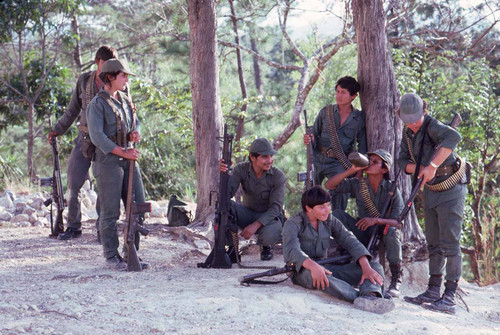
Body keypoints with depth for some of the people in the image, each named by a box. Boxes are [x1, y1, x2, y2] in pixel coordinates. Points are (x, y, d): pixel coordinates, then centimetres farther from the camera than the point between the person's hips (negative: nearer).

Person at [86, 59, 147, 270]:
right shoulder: (98, 104, -8)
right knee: (110, 211, -4)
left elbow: (135, 122, 27)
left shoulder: (125, 100, 14)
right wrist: (123, 152, -16)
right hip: (108, 161, -7)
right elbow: (97, 136, -15)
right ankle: (112, 256, 5)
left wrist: (135, 133, 2)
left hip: (129, 159, 7)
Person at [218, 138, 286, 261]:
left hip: (270, 218, -2)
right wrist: (223, 174, -39)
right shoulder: (241, 169, -10)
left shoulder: (278, 176, -16)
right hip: (248, 213, 2)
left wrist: (256, 224, -33)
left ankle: (266, 246, 3)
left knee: (269, 235, -37)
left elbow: (276, 207, -20)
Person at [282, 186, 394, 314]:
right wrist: (313, 266, -43)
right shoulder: (293, 224, -4)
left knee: (375, 266, -12)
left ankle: (370, 296, -48)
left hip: (328, 269, 5)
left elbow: (351, 242, 1)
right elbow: (291, 250, -23)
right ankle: (359, 297, -57)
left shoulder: (330, 221, 12)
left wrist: (366, 268, -17)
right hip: (302, 272, -5)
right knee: (311, 274, -42)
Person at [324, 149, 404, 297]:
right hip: (363, 236, 3)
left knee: (392, 232, -38)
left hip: (383, 236, -3)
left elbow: (398, 222, -17)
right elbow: (329, 185, -4)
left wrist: (376, 220, -35)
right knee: (337, 214, -15)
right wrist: (352, 170, -12)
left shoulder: (392, 190, -10)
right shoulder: (358, 184, 1)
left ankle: (396, 279, -17)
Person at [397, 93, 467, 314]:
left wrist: (433, 165, -45)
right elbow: (403, 161, 4)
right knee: (433, 244, 13)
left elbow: (453, 137, -42)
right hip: (430, 191, 9)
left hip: (451, 191, -9)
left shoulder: (432, 126, -21)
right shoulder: (408, 132, 5)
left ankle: (449, 298, -14)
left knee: (450, 243, -11)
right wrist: (420, 168, -17)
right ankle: (433, 291, 22)